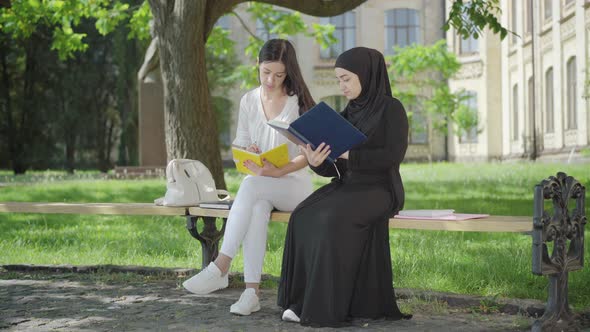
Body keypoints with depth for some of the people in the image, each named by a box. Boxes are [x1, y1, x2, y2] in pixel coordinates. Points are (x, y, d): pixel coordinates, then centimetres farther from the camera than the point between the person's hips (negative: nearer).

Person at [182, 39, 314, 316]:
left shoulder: (300, 102, -3)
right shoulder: (248, 101, 10)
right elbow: (240, 147, 14)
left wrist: (278, 172, -26)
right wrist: (247, 155, -12)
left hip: (295, 183, -3)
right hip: (260, 184, 3)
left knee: (251, 186, -36)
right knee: (257, 207, -36)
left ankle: (221, 267, -40)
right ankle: (251, 290, -40)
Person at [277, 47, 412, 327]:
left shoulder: (391, 108, -5)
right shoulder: (347, 115, 14)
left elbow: (394, 155, -18)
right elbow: (334, 168, 8)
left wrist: (349, 153, -25)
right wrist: (317, 162, -15)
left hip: (379, 190, -6)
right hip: (346, 187, 6)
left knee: (333, 219, -34)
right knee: (303, 217, -23)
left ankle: (328, 306, -27)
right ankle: (304, 301, -23)